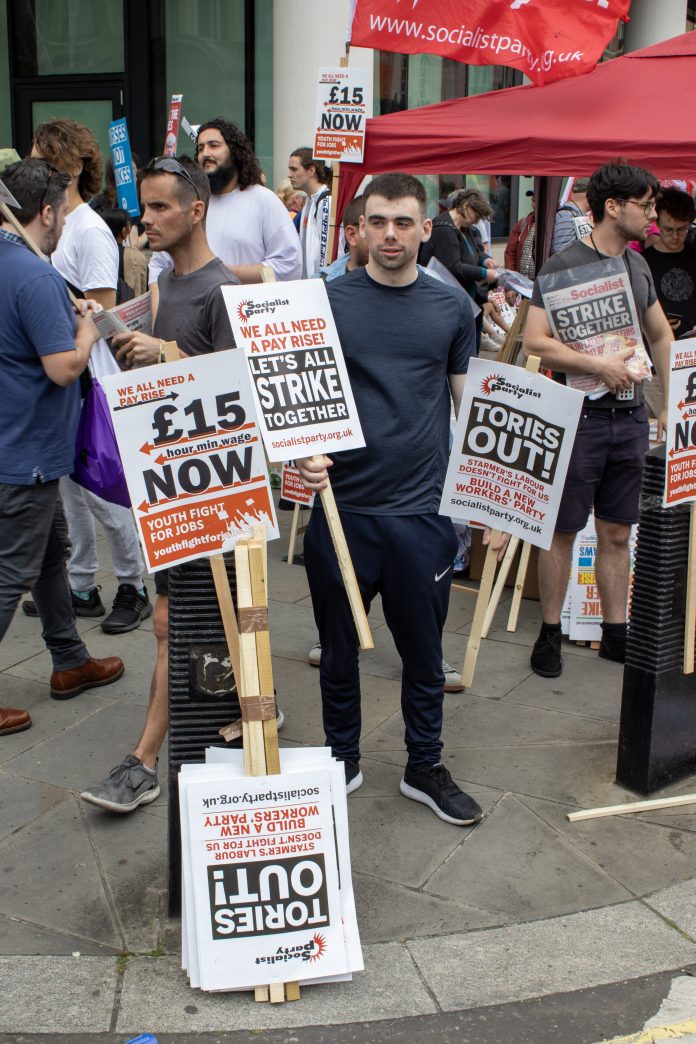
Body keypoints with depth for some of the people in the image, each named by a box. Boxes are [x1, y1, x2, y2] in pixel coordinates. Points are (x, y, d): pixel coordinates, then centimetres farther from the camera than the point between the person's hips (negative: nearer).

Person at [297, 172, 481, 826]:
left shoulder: (451, 308, 6)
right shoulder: (327, 301, 1)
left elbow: (470, 404, 11)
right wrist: (305, 454, -18)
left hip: (423, 509, 1)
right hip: (341, 506, -1)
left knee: (424, 651, 13)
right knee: (339, 646, 14)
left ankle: (425, 767, 31)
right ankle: (342, 758, 34)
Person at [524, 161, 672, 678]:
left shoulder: (637, 264, 11)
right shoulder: (564, 265, -10)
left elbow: (662, 334, 22)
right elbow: (535, 342, -17)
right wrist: (599, 365, -18)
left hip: (630, 418, 6)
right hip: (579, 417, -6)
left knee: (617, 532, 12)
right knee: (563, 531, 3)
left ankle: (616, 633, 23)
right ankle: (550, 633, 16)